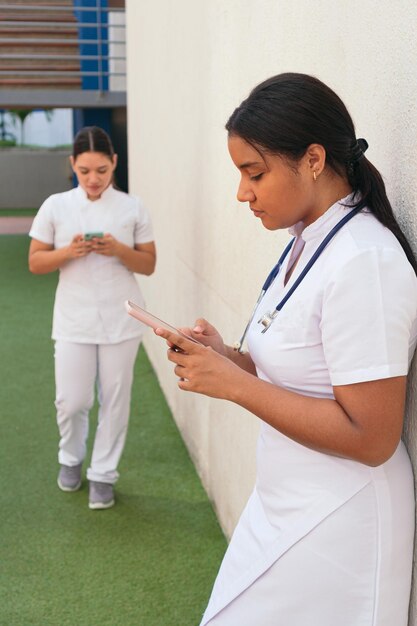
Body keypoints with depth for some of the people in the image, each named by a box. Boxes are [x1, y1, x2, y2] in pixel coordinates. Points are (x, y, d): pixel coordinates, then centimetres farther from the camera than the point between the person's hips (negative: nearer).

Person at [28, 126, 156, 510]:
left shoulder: (133, 208, 0)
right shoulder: (56, 206, -1)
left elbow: (149, 265, 3)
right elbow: (35, 262, 2)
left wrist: (119, 250, -16)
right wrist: (68, 252, -17)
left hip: (121, 321, 0)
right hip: (74, 321, 0)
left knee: (115, 400, 7)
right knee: (71, 401, 4)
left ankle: (103, 474, 24)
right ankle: (71, 458, 33)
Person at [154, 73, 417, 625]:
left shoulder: (364, 263, -23)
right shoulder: (308, 243, 5)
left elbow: (370, 438, -24)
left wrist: (234, 383, -21)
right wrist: (224, 356, -4)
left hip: (332, 531, -8)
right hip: (283, 509, 8)